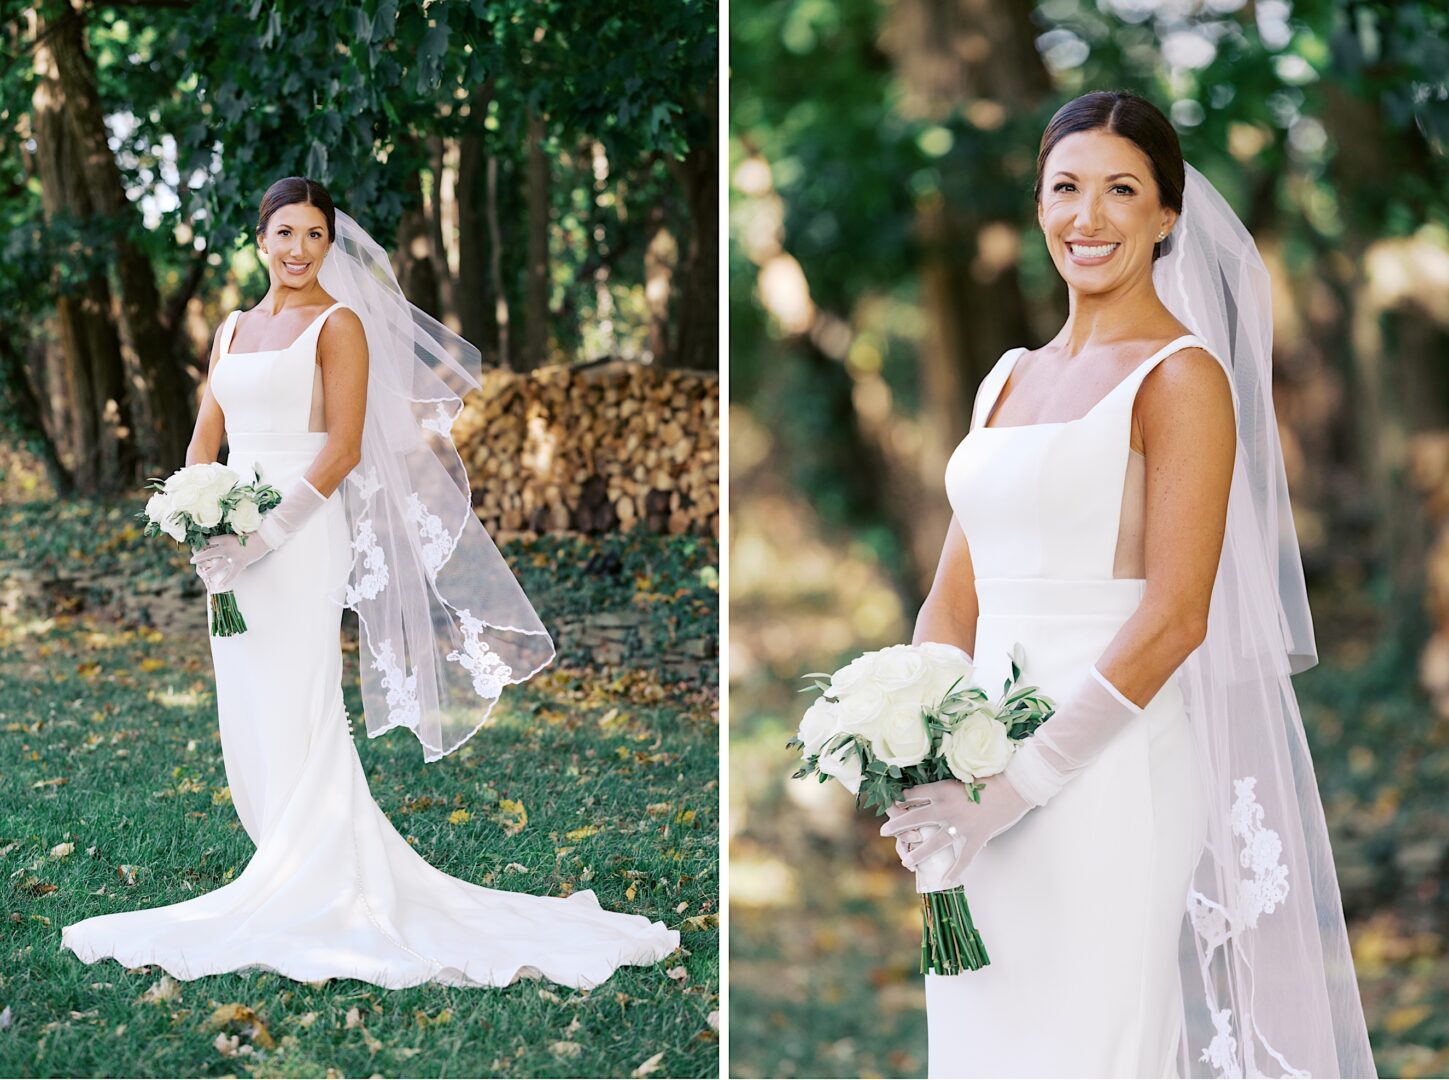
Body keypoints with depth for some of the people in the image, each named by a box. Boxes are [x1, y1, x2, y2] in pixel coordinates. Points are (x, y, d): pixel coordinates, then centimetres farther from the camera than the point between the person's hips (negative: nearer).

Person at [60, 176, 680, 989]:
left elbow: (343, 448, -11)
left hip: (303, 536, -7)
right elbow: (206, 439, 16)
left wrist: (268, 535, -18)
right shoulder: (233, 329, 18)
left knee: (297, 715, -7)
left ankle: (310, 893, 0)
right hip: (235, 542, 7)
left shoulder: (340, 324, -3)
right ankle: (305, 872, 19)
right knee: (249, 719, 8)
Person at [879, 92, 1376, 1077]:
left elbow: (1175, 618, -14)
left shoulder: (1182, 376, -6)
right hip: (979, 784, 6)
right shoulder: (1011, 378, 15)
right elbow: (955, 598, 13)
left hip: (1108, 777, -6)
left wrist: (1019, 785, -17)